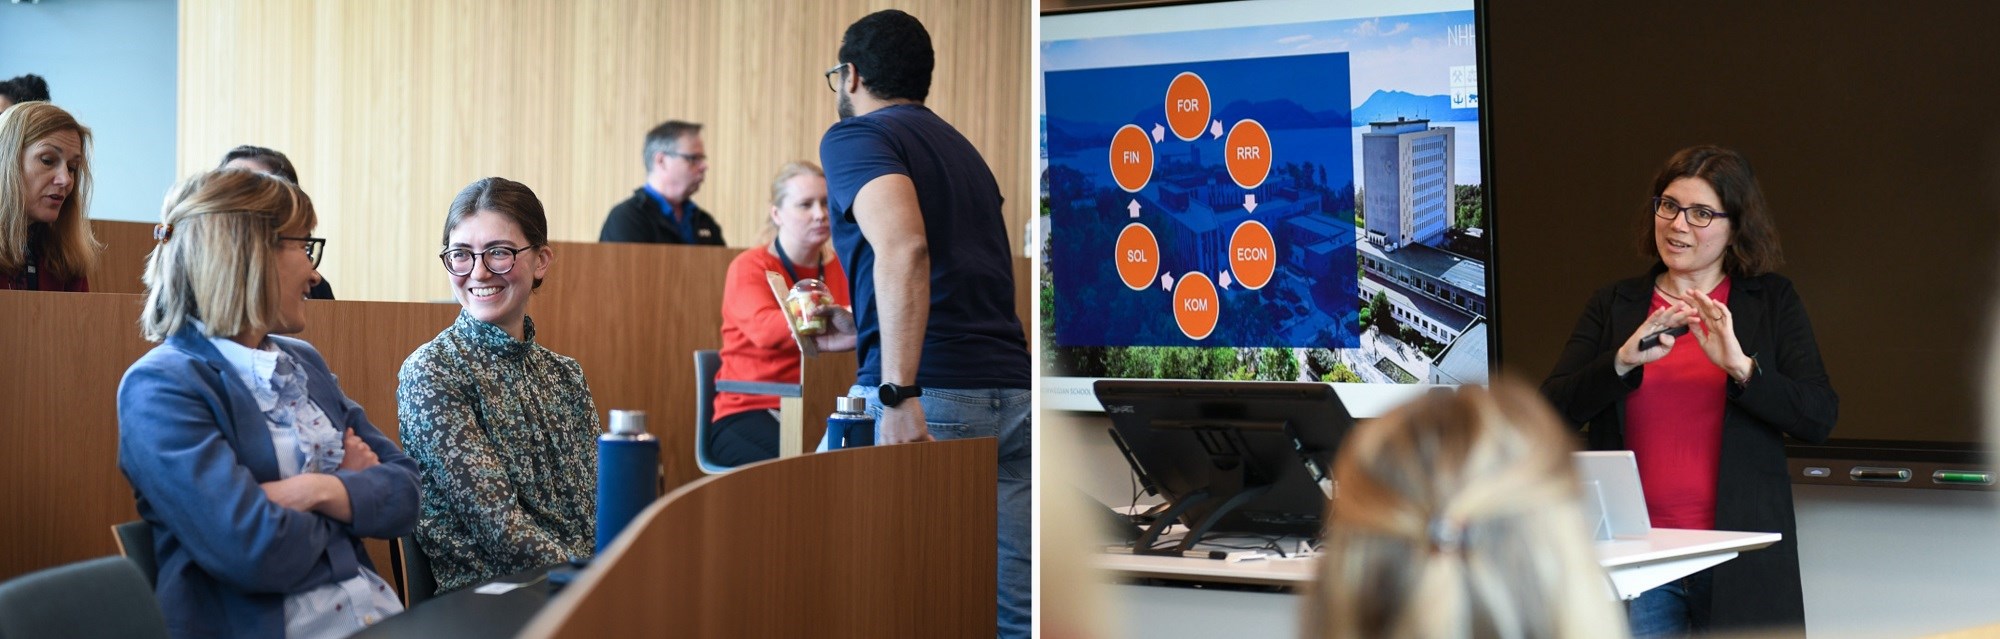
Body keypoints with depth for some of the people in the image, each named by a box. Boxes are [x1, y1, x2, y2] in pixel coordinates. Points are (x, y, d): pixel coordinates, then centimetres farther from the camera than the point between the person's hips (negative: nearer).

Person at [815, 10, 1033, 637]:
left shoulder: (855, 136, 1)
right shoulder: (958, 147, 26)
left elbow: (903, 248, -18)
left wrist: (899, 393, -24)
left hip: (930, 396, -7)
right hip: (1010, 391, 7)